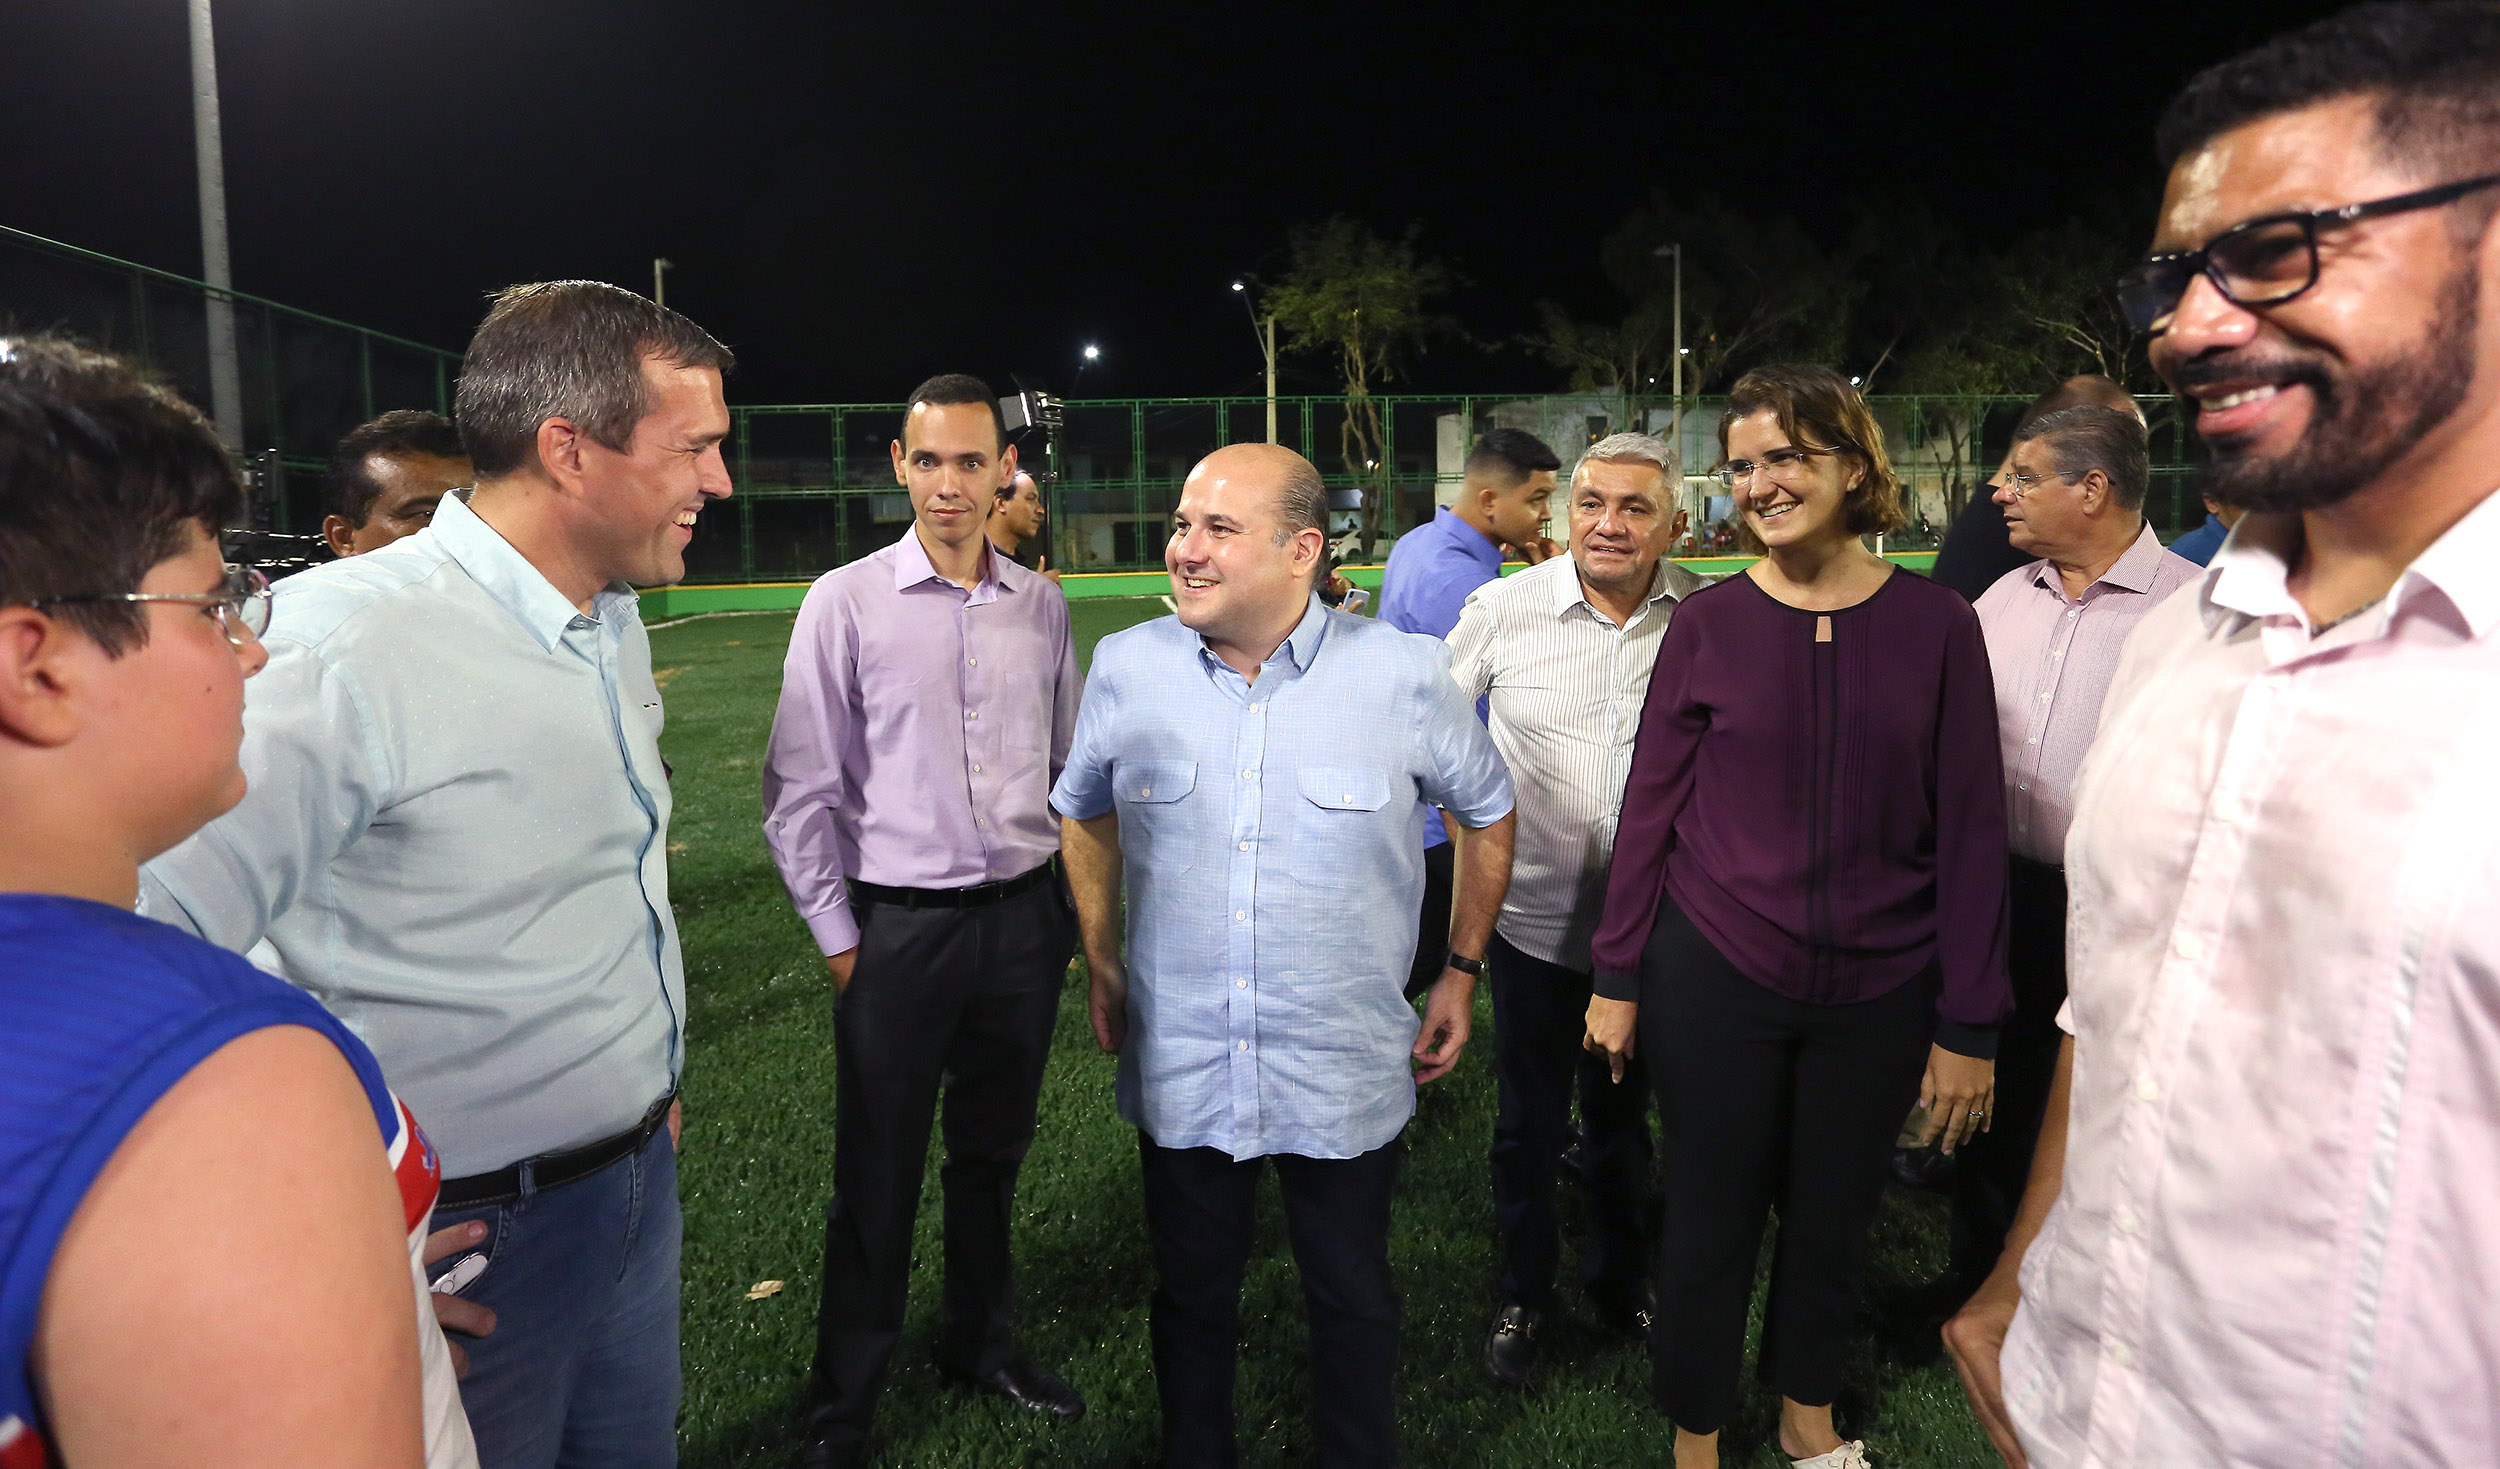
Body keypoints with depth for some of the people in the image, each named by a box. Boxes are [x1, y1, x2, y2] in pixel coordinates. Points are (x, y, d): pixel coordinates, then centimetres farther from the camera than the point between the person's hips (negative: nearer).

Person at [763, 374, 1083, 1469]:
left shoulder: (1041, 606, 3)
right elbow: (801, 793, -4)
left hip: (1026, 918, 3)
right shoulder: (847, 602, -6)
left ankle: (982, 1343, 41)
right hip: (900, 925, -3)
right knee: (878, 1175, 7)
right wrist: (838, 939, -4)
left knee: (993, 1152, 19)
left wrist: (1073, 900, 12)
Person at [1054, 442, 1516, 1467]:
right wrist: (1101, 962, 10)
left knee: (1354, 1304, 18)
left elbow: (1487, 813, 6)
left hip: (1346, 1076, -1)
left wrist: (1462, 971, 5)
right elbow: (1084, 812, 13)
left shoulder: (1404, 677, -11)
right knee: (1192, 1299, 20)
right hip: (1178, 1068, 2)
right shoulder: (1125, 669, -6)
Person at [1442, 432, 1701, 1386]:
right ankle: (1524, 1298, 37)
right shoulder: (1503, 608, -10)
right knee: (1530, 1121, 14)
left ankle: (1620, 1282, 45)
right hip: (1534, 915, -1)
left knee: (1622, 1114, 22)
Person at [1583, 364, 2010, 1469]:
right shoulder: (1705, 625, -5)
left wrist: (1969, 1026, -2)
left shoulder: (1934, 625, -4)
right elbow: (1649, 808, 1)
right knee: (1710, 1221, 11)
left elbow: (1971, 831, -2)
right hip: (1713, 978, -1)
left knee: (1833, 1219, 18)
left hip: (1877, 993, 1)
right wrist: (1617, 979, 1)